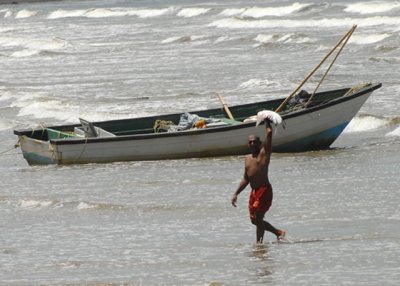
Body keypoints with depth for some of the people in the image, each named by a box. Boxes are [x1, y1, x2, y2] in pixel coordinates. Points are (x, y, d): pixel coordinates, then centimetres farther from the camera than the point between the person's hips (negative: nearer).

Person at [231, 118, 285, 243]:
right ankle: (278, 232, 25)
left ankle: (259, 243, -9)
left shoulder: (264, 153, -1)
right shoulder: (248, 159, 19)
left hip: (264, 190, -8)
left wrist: (267, 122, 5)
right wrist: (236, 194, 19)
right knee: (254, 220, 10)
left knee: (257, 217, -13)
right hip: (254, 192, 8)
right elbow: (245, 179, 24)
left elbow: (269, 133, -12)